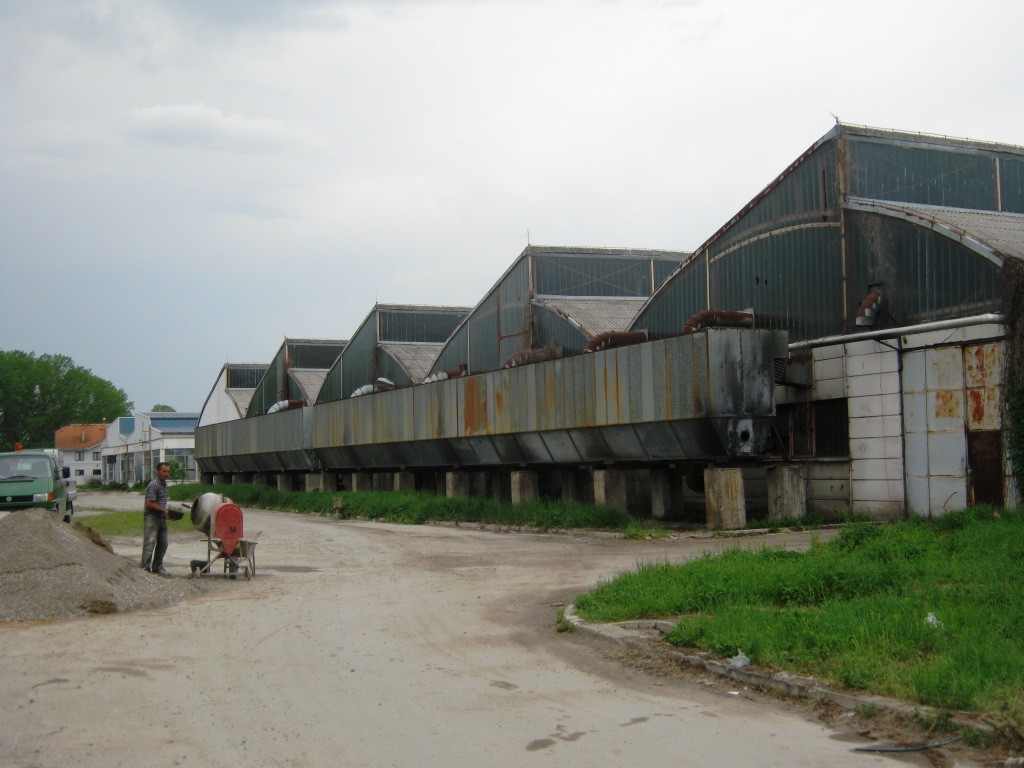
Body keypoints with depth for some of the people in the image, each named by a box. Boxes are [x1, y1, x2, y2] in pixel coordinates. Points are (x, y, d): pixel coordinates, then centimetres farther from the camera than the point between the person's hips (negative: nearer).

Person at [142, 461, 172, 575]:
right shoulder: (153, 485, -14)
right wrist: (163, 510, -14)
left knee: (163, 543, 12)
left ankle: (157, 567, 22)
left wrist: (165, 512, 10)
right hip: (152, 517, -9)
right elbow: (149, 504, -20)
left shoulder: (164, 483, 14)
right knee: (150, 542, -10)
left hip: (162, 518, 9)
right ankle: (145, 568, -8)